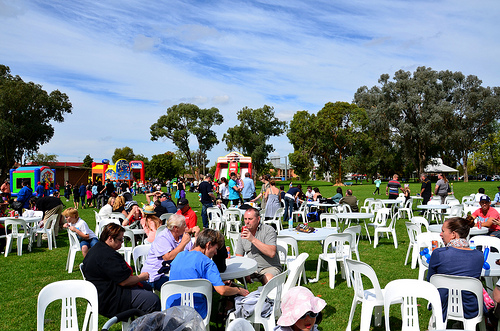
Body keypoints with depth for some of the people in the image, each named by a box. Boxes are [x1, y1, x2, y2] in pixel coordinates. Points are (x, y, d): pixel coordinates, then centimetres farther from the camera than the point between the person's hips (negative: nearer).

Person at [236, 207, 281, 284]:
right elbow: (239, 257, 10)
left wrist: (253, 239, -25)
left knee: (268, 279, -35)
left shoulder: (268, 230, -9)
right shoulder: (244, 233, 9)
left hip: (270, 267, -5)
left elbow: (272, 253, -23)